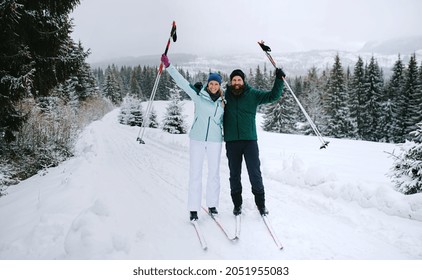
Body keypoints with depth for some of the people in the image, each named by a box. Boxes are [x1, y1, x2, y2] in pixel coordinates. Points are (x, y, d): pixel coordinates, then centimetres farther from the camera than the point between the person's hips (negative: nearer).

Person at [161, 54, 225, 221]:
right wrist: (168, 65, -11)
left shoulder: (223, 101, 7)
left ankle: (212, 205, 25)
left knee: (214, 173, 10)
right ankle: (193, 209, 11)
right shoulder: (198, 94, -2)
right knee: (195, 174, 1)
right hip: (197, 139, -3)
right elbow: (181, 81, -6)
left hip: (215, 140, 3)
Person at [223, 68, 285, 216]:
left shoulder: (253, 94, 4)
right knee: (234, 174, 10)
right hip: (231, 141, 1)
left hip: (250, 140, -1)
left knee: (255, 173, 1)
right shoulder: (224, 95, 6)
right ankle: (237, 203, 24)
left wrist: (279, 80, -6)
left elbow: (273, 96, 4)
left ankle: (260, 203, 17)